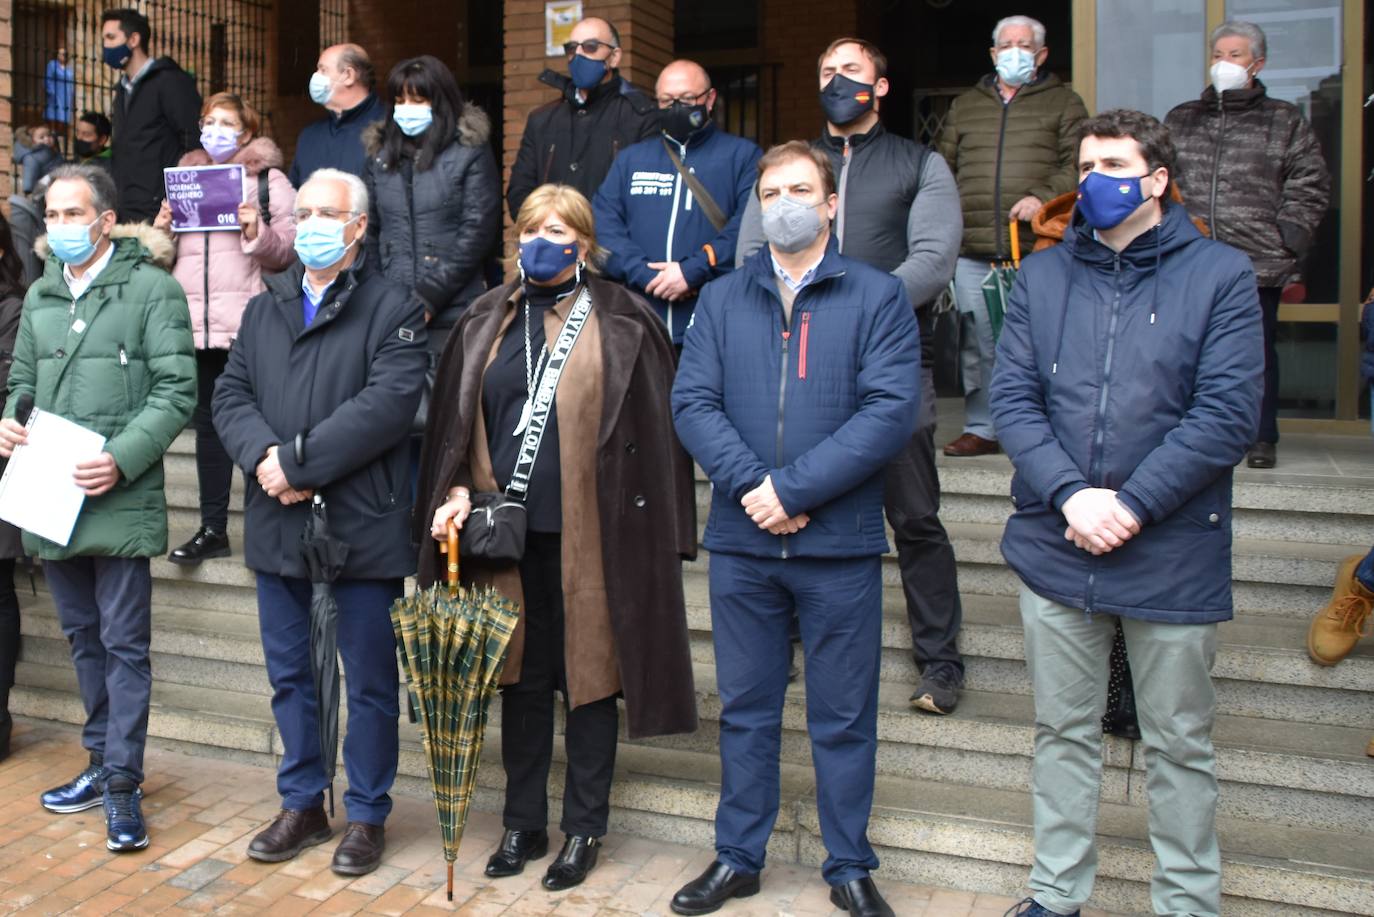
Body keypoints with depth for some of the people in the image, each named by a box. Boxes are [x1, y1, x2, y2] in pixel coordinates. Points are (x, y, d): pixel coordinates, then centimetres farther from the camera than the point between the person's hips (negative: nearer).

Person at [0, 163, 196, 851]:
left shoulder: (151, 287, -5)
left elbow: (177, 389, -10)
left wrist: (122, 459, -20)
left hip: (119, 500, -6)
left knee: (124, 644, -1)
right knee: (83, 636, 16)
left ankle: (123, 786, 6)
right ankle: (103, 764, 29)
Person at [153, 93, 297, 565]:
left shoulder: (268, 180, 5)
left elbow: (287, 251, 0)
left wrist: (258, 233, -18)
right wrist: (162, 230, 4)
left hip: (247, 322, -5)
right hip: (196, 322, 5)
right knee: (208, 423, 9)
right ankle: (212, 528, 16)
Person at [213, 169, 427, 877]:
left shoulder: (391, 310, -5)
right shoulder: (263, 309, 15)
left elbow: (386, 405, -18)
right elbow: (230, 395, 7)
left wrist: (296, 461, -19)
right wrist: (263, 456, -13)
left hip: (363, 526, -5)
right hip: (278, 524, 6)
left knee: (369, 683, 6)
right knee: (290, 676, 16)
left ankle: (367, 814, 21)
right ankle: (302, 804, 31)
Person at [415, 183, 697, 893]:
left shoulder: (624, 323, -1)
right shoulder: (486, 321, 11)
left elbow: (653, 430, -3)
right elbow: (456, 422, 13)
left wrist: (650, 532, -8)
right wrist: (457, 491, -2)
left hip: (589, 534, -3)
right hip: (508, 528, 4)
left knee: (588, 673, 6)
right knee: (521, 676, 12)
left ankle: (584, 829, 20)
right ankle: (523, 825, 26)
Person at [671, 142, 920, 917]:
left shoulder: (879, 297, -1)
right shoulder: (722, 300, 9)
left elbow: (891, 411, -12)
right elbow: (693, 403, -1)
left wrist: (792, 487, -17)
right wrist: (751, 487, -16)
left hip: (841, 543, -2)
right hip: (741, 541, 3)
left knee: (844, 716, 9)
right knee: (746, 708, 13)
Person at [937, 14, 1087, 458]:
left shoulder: (1063, 102, 11)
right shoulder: (965, 106, 21)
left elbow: (1077, 162, 0)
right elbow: (943, 167, 19)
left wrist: (1044, 197, -16)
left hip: (1037, 245, -3)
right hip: (973, 250, 3)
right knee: (977, 345, 5)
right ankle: (980, 429, 16)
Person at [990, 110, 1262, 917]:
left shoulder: (1221, 275, -1)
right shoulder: (1042, 275, 8)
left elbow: (1228, 414, -9)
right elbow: (1012, 397, -1)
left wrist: (1130, 505, -16)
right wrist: (1069, 495, -15)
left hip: (1173, 555, -2)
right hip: (1055, 545, 3)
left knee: (1179, 745, 10)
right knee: (1064, 731, 14)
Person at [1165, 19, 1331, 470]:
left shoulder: (1285, 121, 8)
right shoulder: (1179, 120, 15)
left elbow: (1310, 187, 5)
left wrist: (1288, 241, -5)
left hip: (1258, 262, -2)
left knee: (1258, 352, 3)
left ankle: (1262, 438, 14)